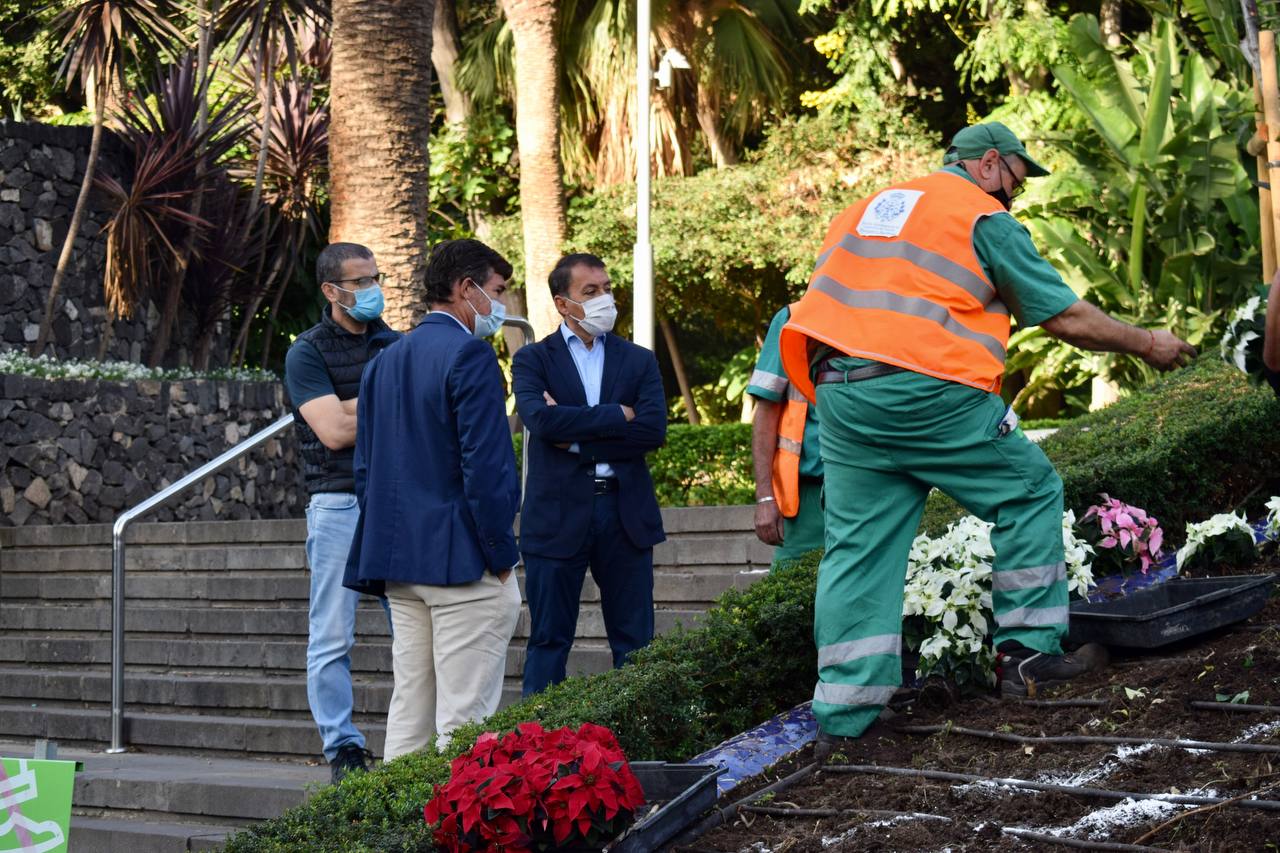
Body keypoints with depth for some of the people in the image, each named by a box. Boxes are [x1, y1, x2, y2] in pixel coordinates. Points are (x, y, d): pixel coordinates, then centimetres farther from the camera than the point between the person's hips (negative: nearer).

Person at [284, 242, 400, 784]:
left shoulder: (397, 345, 14)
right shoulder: (308, 353, -1)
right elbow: (333, 430, -12)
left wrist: (355, 409, -10)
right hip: (339, 505, -4)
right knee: (333, 637, -2)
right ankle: (343, 749, 4)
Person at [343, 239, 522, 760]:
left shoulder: (386, 361, 15)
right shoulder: (469, 355, -11)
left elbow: (365, 468, 17)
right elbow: (483, 464, -18)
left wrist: (385, 554, 19)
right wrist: (501, 553, -11)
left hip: (401, 560, 8)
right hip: (461, 560, -8)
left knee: (408, 708, 11)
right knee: (464, 718, -6)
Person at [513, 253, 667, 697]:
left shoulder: (639, 360, 11)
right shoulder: (533, 359, 4)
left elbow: (653, 429, -5)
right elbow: (541, 419, -15)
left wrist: (576, 437, -10)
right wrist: (615, 416, -10)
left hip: (625, 513, 3)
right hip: (558, 514, -2)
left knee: (635, 642, 5)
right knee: (549, 640, 2)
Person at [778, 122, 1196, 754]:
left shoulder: (867, 208, 24)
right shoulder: (984, 219, 3)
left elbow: (825, 297, 22)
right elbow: (1065, 317, 4)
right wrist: (1146, 345, 16)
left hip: (838, 394, 7)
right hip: (926, 391, -7)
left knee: (858, 549, 8)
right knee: (1030, 494, 11)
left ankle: (841, 719, 4)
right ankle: (1028, 654, 10)